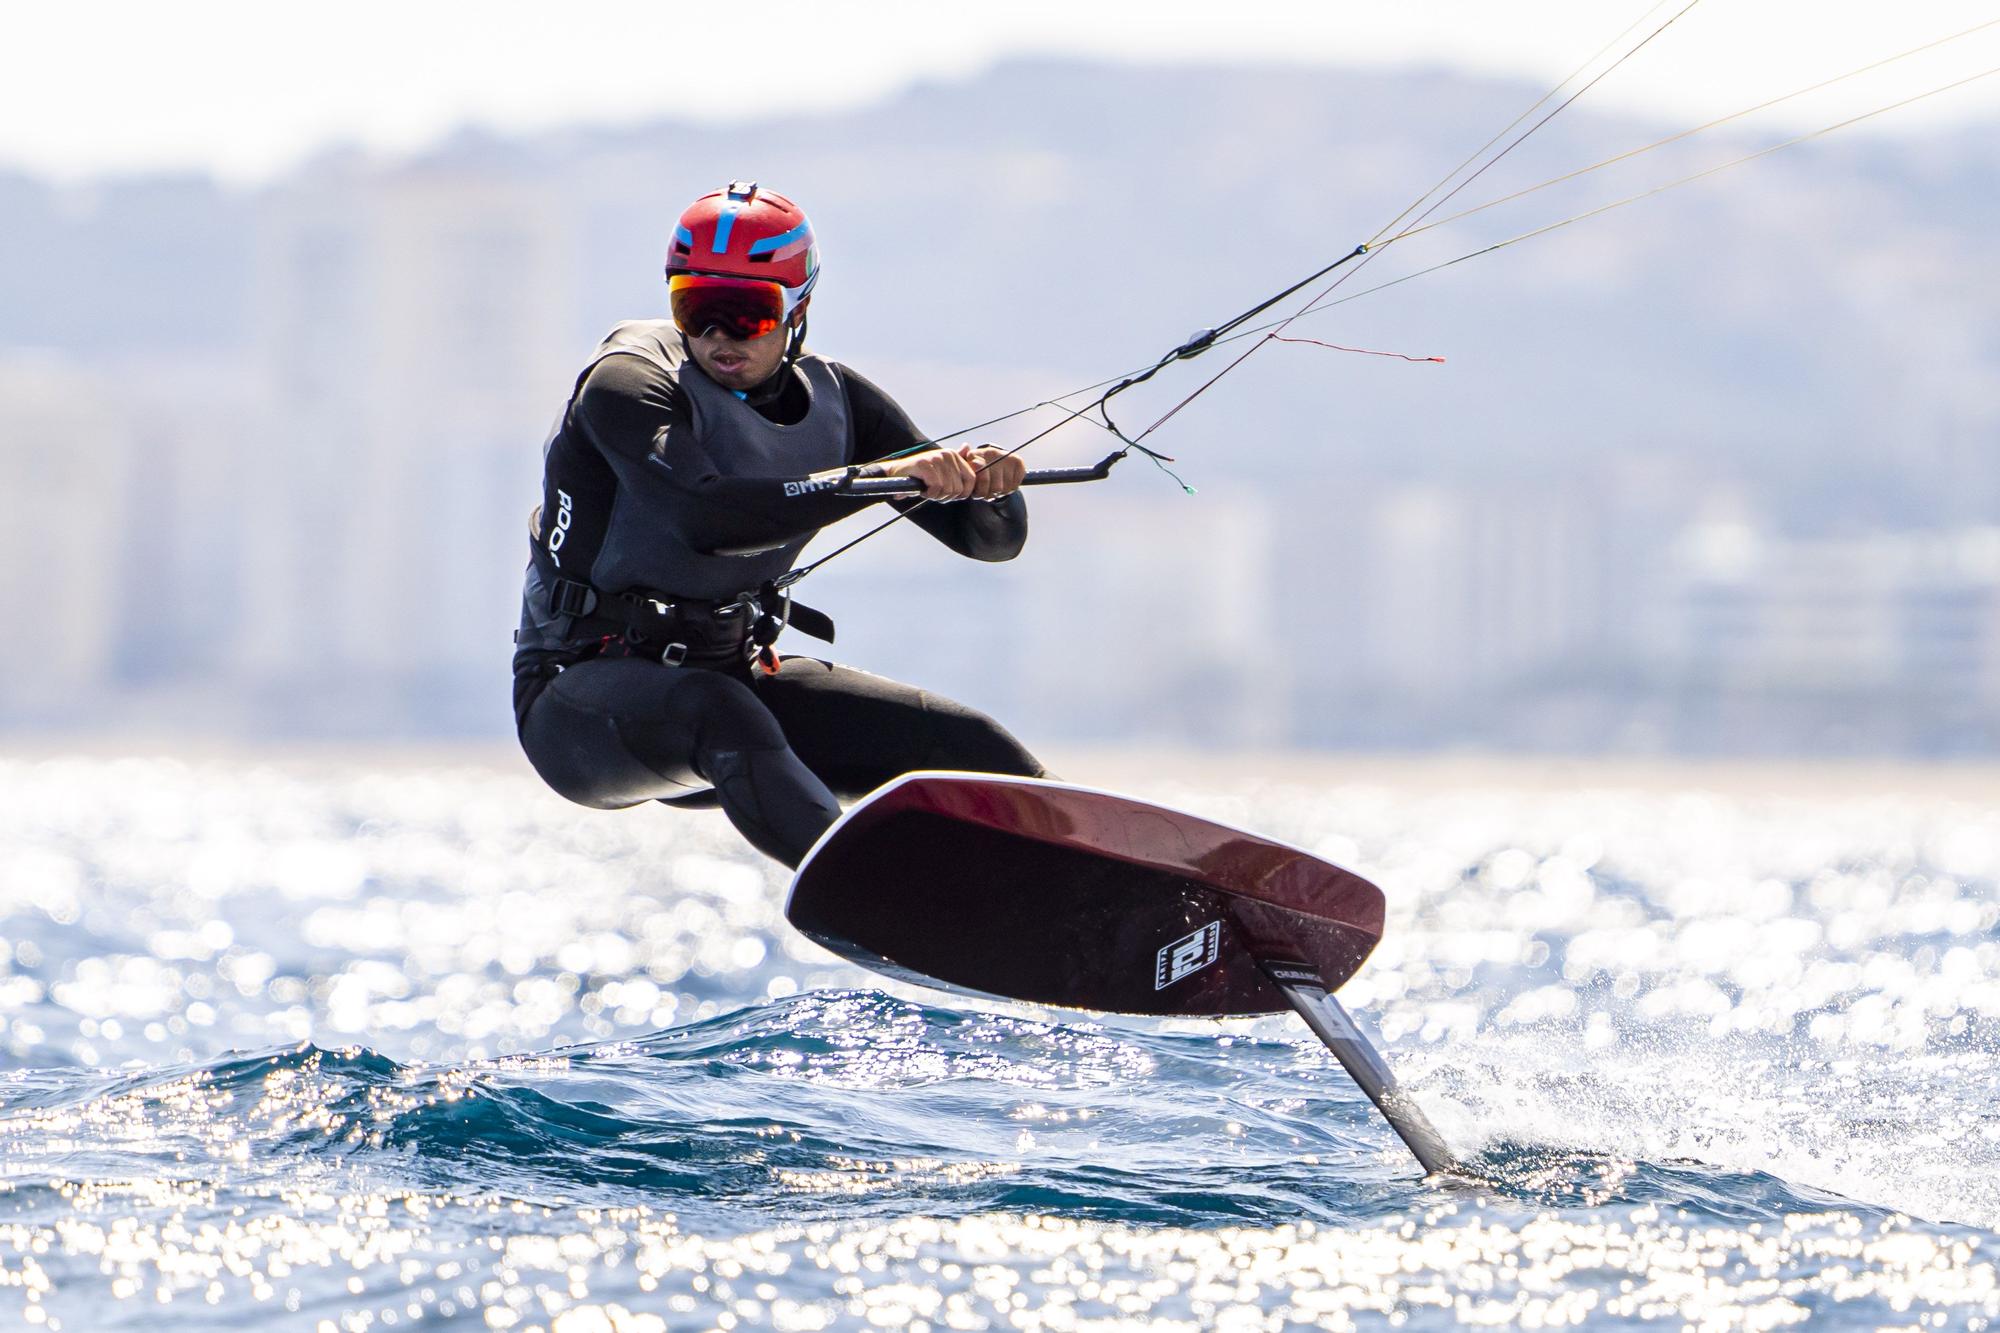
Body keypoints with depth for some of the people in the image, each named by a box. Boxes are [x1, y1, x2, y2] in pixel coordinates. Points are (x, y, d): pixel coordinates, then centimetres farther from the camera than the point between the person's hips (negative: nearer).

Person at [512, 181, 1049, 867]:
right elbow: (710, 517, -35)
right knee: (720, 714, -39)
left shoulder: (834, 401, 2)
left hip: (731, 673, 6)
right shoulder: (628, 383, -15)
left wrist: (988, 485, -20)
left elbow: (992, 538, 4)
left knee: (972, 746, -5)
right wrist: (885, 474, -36)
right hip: (583, 696, -6)